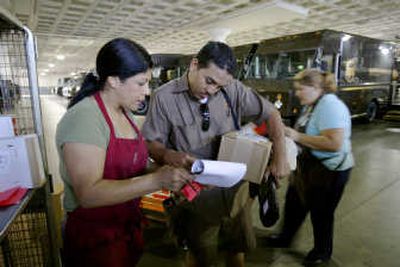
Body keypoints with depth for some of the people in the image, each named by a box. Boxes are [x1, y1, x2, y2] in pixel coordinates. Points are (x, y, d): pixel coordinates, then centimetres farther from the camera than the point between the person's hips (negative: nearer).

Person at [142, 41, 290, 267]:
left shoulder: (233, 89, -5)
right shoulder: (164, 97, -13)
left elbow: (271, 114, 1)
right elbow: (151, 143, -8)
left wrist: (281, 157, -8)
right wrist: (168, 155, -29)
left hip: (235, 186, 3)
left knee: (238, 247, 23)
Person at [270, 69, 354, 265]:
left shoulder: (330, 105, -24)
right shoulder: (312, 104, 5)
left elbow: (334, 143, -33)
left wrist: (297, 136, -29)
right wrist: (290, 132, -3)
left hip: (329, 170, -9)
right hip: (309, 166, 9)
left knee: (320, 213, 12)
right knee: (293, 203, 21)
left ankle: (323, 252, 39)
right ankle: (285, 237, 44)